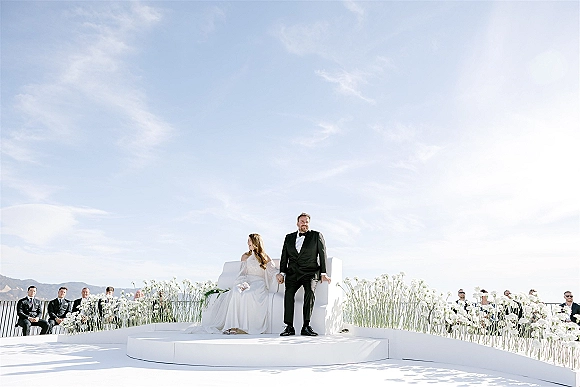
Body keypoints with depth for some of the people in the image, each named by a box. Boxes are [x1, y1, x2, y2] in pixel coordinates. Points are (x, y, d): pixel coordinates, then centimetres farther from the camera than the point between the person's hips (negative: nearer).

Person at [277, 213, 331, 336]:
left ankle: (306, 326, -26)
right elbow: (284, 256, 17)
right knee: (288, 292, -24)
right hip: (292, 273, 2)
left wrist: (323, 273, -1)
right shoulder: (289, 237, 19)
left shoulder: (317, 236, 11)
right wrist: (282, 273, 4)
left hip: (310, 272, -2)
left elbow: (322, 254, 7)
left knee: (310, 291, -30)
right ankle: (289, 327, -20)